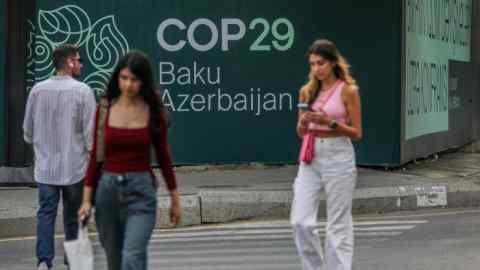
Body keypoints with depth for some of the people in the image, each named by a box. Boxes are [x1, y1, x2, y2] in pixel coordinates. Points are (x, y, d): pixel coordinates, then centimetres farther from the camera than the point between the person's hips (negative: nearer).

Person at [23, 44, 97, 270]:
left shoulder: (38, 90, 2)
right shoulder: (82, 91, -10)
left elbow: (28, 130, 10)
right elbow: (90, 131, -10)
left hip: (45, 167, 3)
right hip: (74, 166, -2)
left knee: (46, 213, 3)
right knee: (73, 217, 10)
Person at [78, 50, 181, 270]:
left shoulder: (153, 112, -2)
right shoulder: (104, 109, 1)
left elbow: (163, 155, 4)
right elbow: (95, 155, 4)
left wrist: (175, 199, 7)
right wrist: (86, 199, 0)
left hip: (140, 190, -3)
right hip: (107, 188, 3)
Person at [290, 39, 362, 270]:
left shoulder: (347, 90, -4)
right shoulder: (307, 91, 9)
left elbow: (357, 133, -4)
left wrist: (330, 122, -18)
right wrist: (303, 123, -8)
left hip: (338, 158, -4)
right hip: (310, 158, 4)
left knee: (338, 225, 0)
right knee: (300, 222, -3)